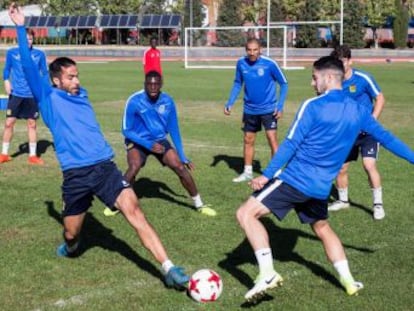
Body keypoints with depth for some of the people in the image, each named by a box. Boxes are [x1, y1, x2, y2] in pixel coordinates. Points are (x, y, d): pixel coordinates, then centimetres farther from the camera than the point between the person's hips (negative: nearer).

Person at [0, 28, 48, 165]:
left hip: (33, 95, 0)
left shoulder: (39, 54, 2)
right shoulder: (12, 52, 2)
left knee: (32, 124, 5)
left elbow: (44, 73, 9)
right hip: (16, 94, 0)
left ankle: (33, 155, 15)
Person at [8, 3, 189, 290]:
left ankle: (169, 269, -21)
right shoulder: (48, 98, 2)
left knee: (135, 212, -15)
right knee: (71, 233, 10)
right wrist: (21, 28, -11)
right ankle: (70, 249, 50)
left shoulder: (81, 95, 17)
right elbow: (29, 67, -7)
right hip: (76, 174, -3)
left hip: (105, 167, 3)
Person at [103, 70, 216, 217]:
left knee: (180, 167, -10)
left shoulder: (168, 101, -10)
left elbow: (174, 130, 1)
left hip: (160, 141, 3)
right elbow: (126, 130, -15)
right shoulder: (134, 101, -21)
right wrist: (148, 144, -26)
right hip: (137, 141, -3)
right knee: (133, 168, -29)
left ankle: (199, 204, 8)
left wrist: (183, 156, 2)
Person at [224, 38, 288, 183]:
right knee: (248, 140, 13)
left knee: (272, 140, -11)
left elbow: (283, 84, -7)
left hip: (268, 109, -4)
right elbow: (237, 84, 10)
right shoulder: (241, 63, -7)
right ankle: (247, 172, 27)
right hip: (250, 110, 4)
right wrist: (230, 103, 2)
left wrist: (280, 106, -14)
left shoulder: (269, 63, -18)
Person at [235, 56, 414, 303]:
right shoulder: (358, 111, 7)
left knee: (246, 213, -4)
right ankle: (349, 281, 28)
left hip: (295, 178, -7)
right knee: (322, 228, 30)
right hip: (321, 187, 7)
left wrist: (266, 175, -10)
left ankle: (267, 273, -14)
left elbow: (291, 144, -14)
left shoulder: (313, 106, -11)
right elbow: (386, 137, 15)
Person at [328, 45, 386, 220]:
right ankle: (343, 200, 32)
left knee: (369, 164, -18)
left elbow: (380, 98, -8)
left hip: (367, 131, -4)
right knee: (341, 167, 8)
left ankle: (378, 204, -3)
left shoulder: (363, 78, -15)